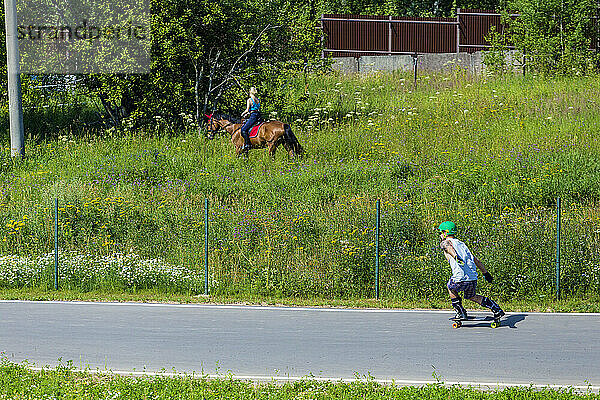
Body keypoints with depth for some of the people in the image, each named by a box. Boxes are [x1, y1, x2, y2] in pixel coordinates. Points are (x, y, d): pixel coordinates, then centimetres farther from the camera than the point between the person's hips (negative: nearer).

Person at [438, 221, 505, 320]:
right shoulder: (461, 244, 26)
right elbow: (475, 260, 27)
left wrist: (456, 257, -40)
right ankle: (497, 310, 21)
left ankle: (461, 313, 22)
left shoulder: (445, 242, 7)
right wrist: (485, 273, 33)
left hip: (461, 279, -6)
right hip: (473, 278, 6)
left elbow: (449, 248, -19)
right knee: (471, 296, 29)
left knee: (451, 287, 27)